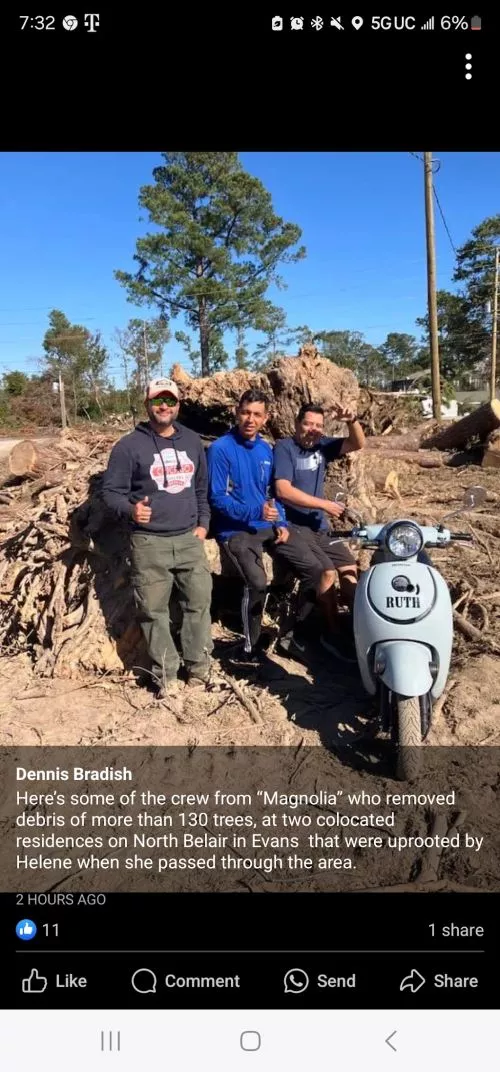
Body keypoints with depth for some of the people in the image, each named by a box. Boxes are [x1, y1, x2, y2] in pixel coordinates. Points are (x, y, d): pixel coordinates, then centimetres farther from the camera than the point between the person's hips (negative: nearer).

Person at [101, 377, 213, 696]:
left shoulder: (192, 441, 12)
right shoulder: (130, 445, -5)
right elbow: (111, 491, -6)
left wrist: (203, 523, 12)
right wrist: (130, 510, -25)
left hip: (189, 539, 4)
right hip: (149, 542, -4)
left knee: (200, 601, 8)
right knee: (154, 610, 2)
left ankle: (199, 667, 22)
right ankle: (165, 674, 14)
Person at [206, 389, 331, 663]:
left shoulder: (266, 450, 12)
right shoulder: (220, 449, -10)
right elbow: (217, 497, -16)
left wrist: (281, 523, 4)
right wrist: (255, 512, -26)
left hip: (269, 525, 7)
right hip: (236, 530, -7)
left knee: (313, 570, 4)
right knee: (257, 584, -26)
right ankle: (250, 650, -5)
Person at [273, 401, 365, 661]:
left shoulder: (322, 445, 9)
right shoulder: (284, 447, -10)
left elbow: (357, 444, 4)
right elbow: (283, 490, -20)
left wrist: (352, 421, -16)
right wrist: (324, 504, -19)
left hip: (319, 526, 7)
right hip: (293, 526, -7)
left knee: (350, 568, 1)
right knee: (327, 570, -20)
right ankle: (334, 632, -8)